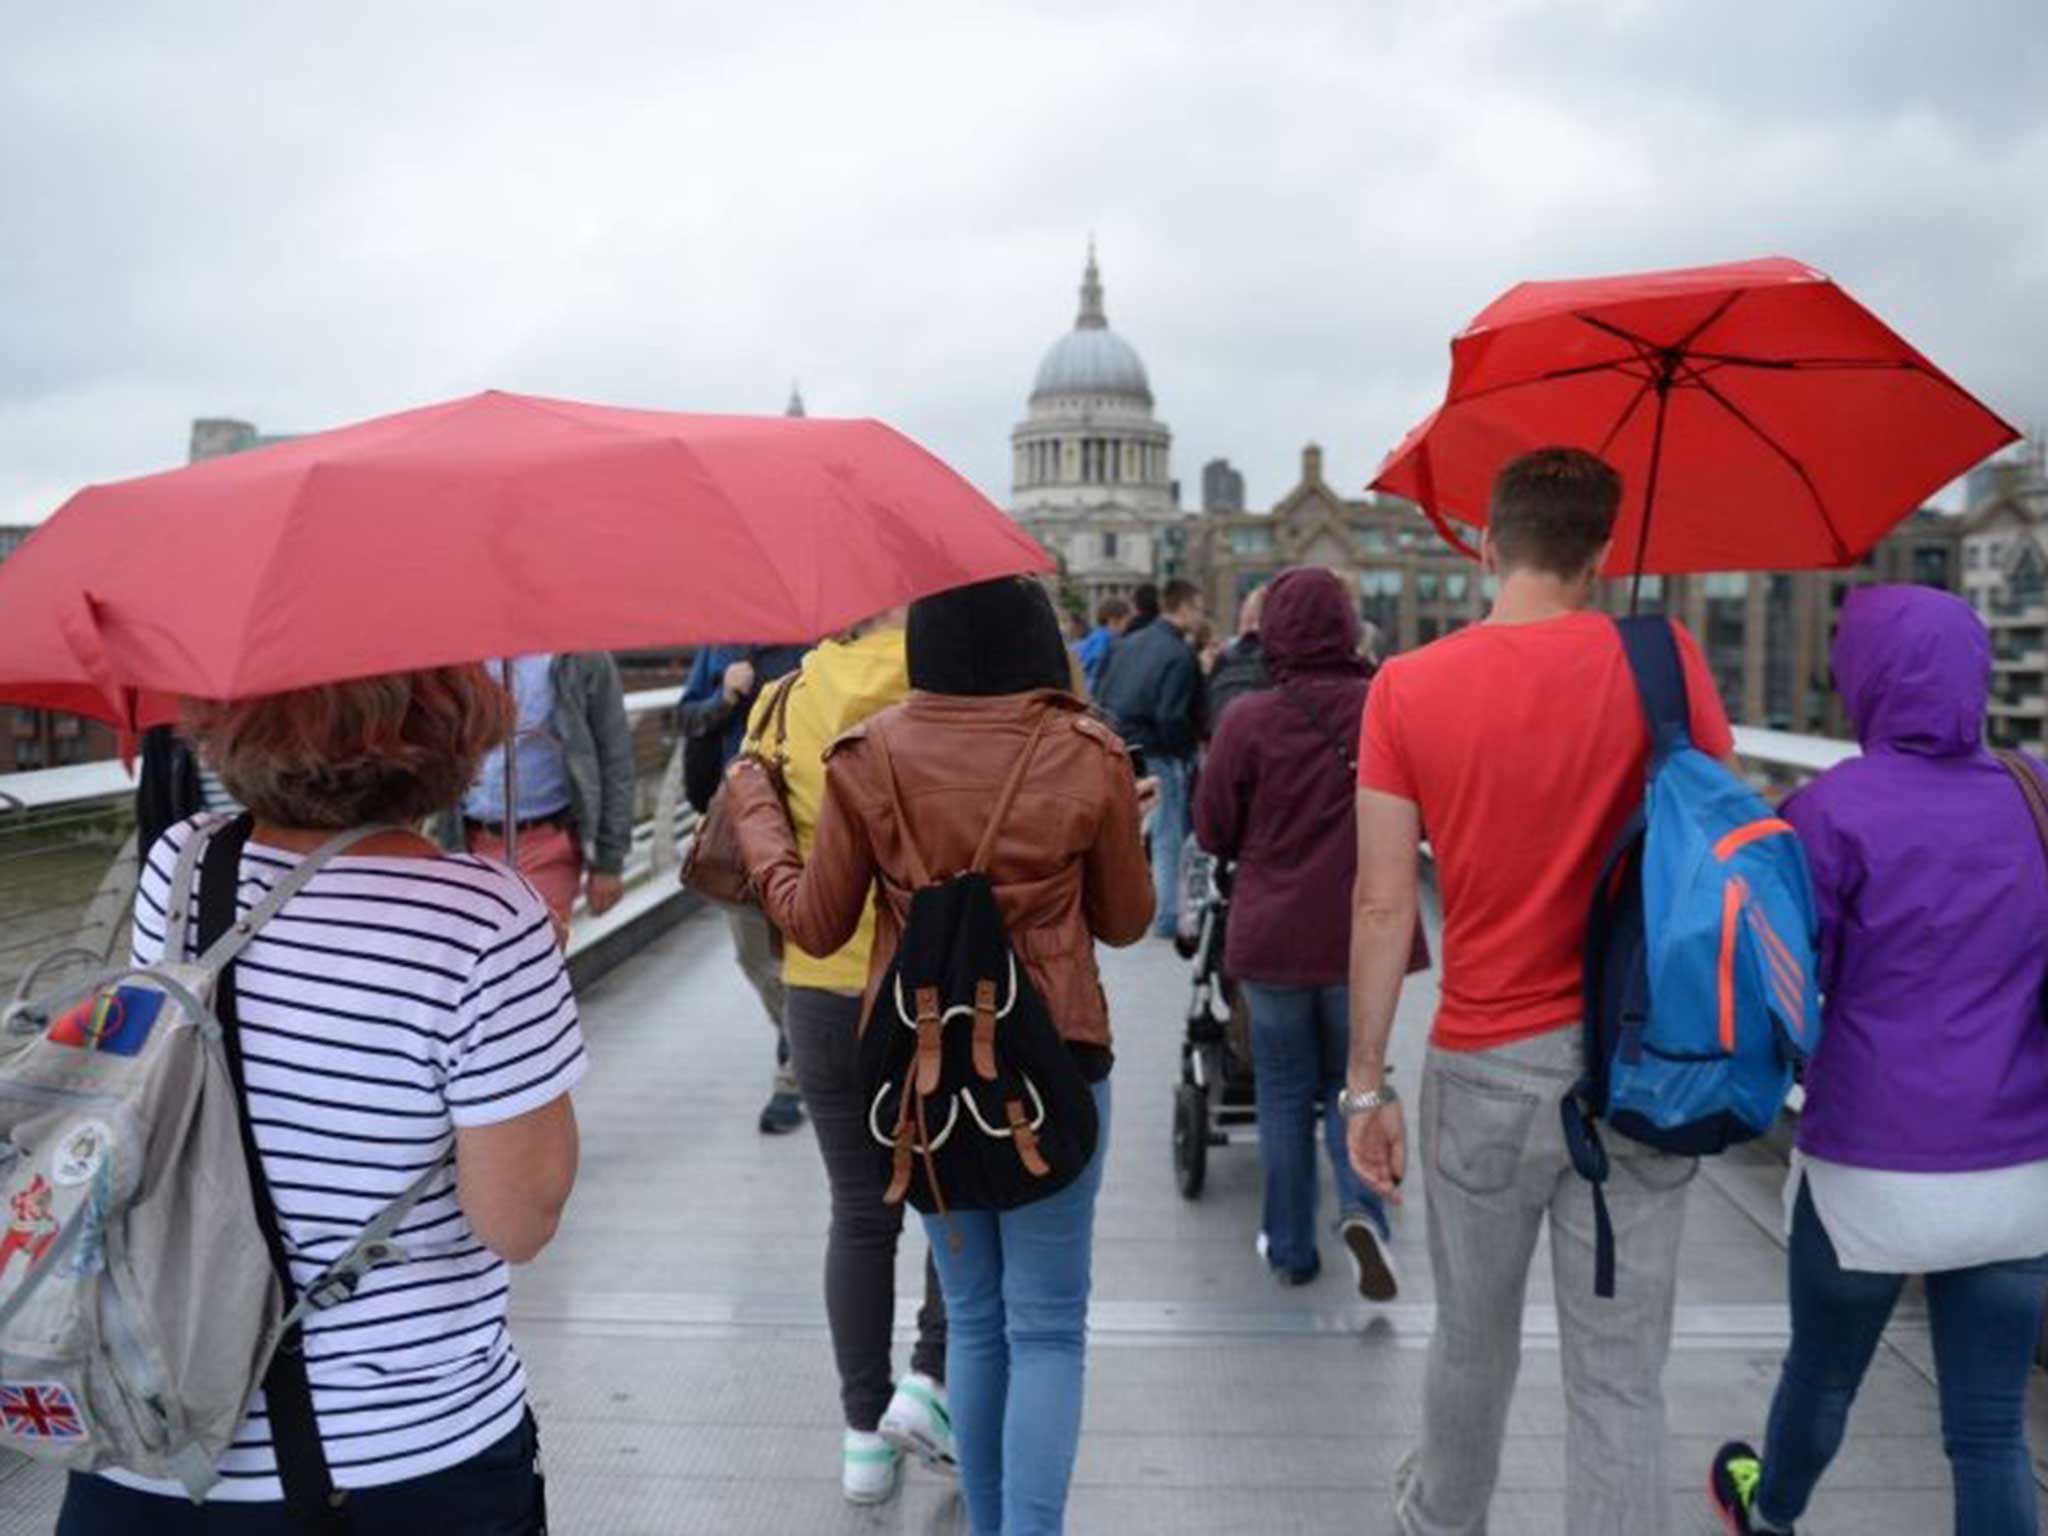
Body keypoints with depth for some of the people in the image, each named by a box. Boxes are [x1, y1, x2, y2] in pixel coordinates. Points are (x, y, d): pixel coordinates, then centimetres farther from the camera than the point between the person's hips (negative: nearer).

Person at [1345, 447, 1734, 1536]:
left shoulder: (1408, 686, -6)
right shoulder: (1663, 662, -6)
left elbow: (1382, 903, -6)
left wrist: (1366, 1082, 1)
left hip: (1486, 1066, 1)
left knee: (1472, 1338, 22)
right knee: (1619, 1378, 8)